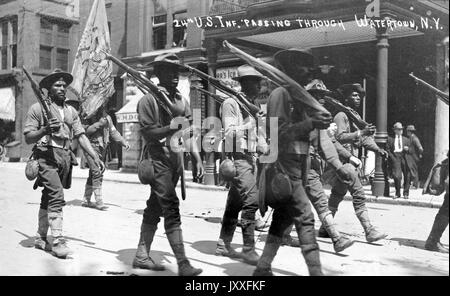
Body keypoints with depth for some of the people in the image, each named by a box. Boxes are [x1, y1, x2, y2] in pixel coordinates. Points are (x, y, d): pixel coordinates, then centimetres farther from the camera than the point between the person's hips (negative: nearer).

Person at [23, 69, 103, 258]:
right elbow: (28, 138, -3)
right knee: (57, 196, -18)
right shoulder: (38, 108, 0)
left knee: (48, 198, 14)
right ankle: (58, 241, -16)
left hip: (65, 158, 6)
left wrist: (95, 156, -1)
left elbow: (81, 136, 10)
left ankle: (41, 238, 25)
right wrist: (45, 130, -21)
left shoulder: (71, 111, 16)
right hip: (46, 156, -5)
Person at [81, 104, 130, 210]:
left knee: (93, 174, 11)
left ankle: (86, 200, 20)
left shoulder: (107, 117, 16)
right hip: (91, 146, -7)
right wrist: (99, 124, -19)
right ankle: (99, 201, -15)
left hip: (102, 148, 7)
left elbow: (113, 131, 18)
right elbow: (85, 130, -13)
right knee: (97, 173, -16)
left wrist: (124, 142, 7)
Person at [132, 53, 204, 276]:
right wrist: (171, 127, -25)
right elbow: (147, 133, -12)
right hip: (158, 159, -7)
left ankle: (141, 255, 24)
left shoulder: (181, 101, 14)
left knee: (155, 208, 13)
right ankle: (182, 263, -11)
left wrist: (197, 158, 8)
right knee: (171, 209, -12)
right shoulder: (149, 100, -7)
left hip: (176, 159, 7)